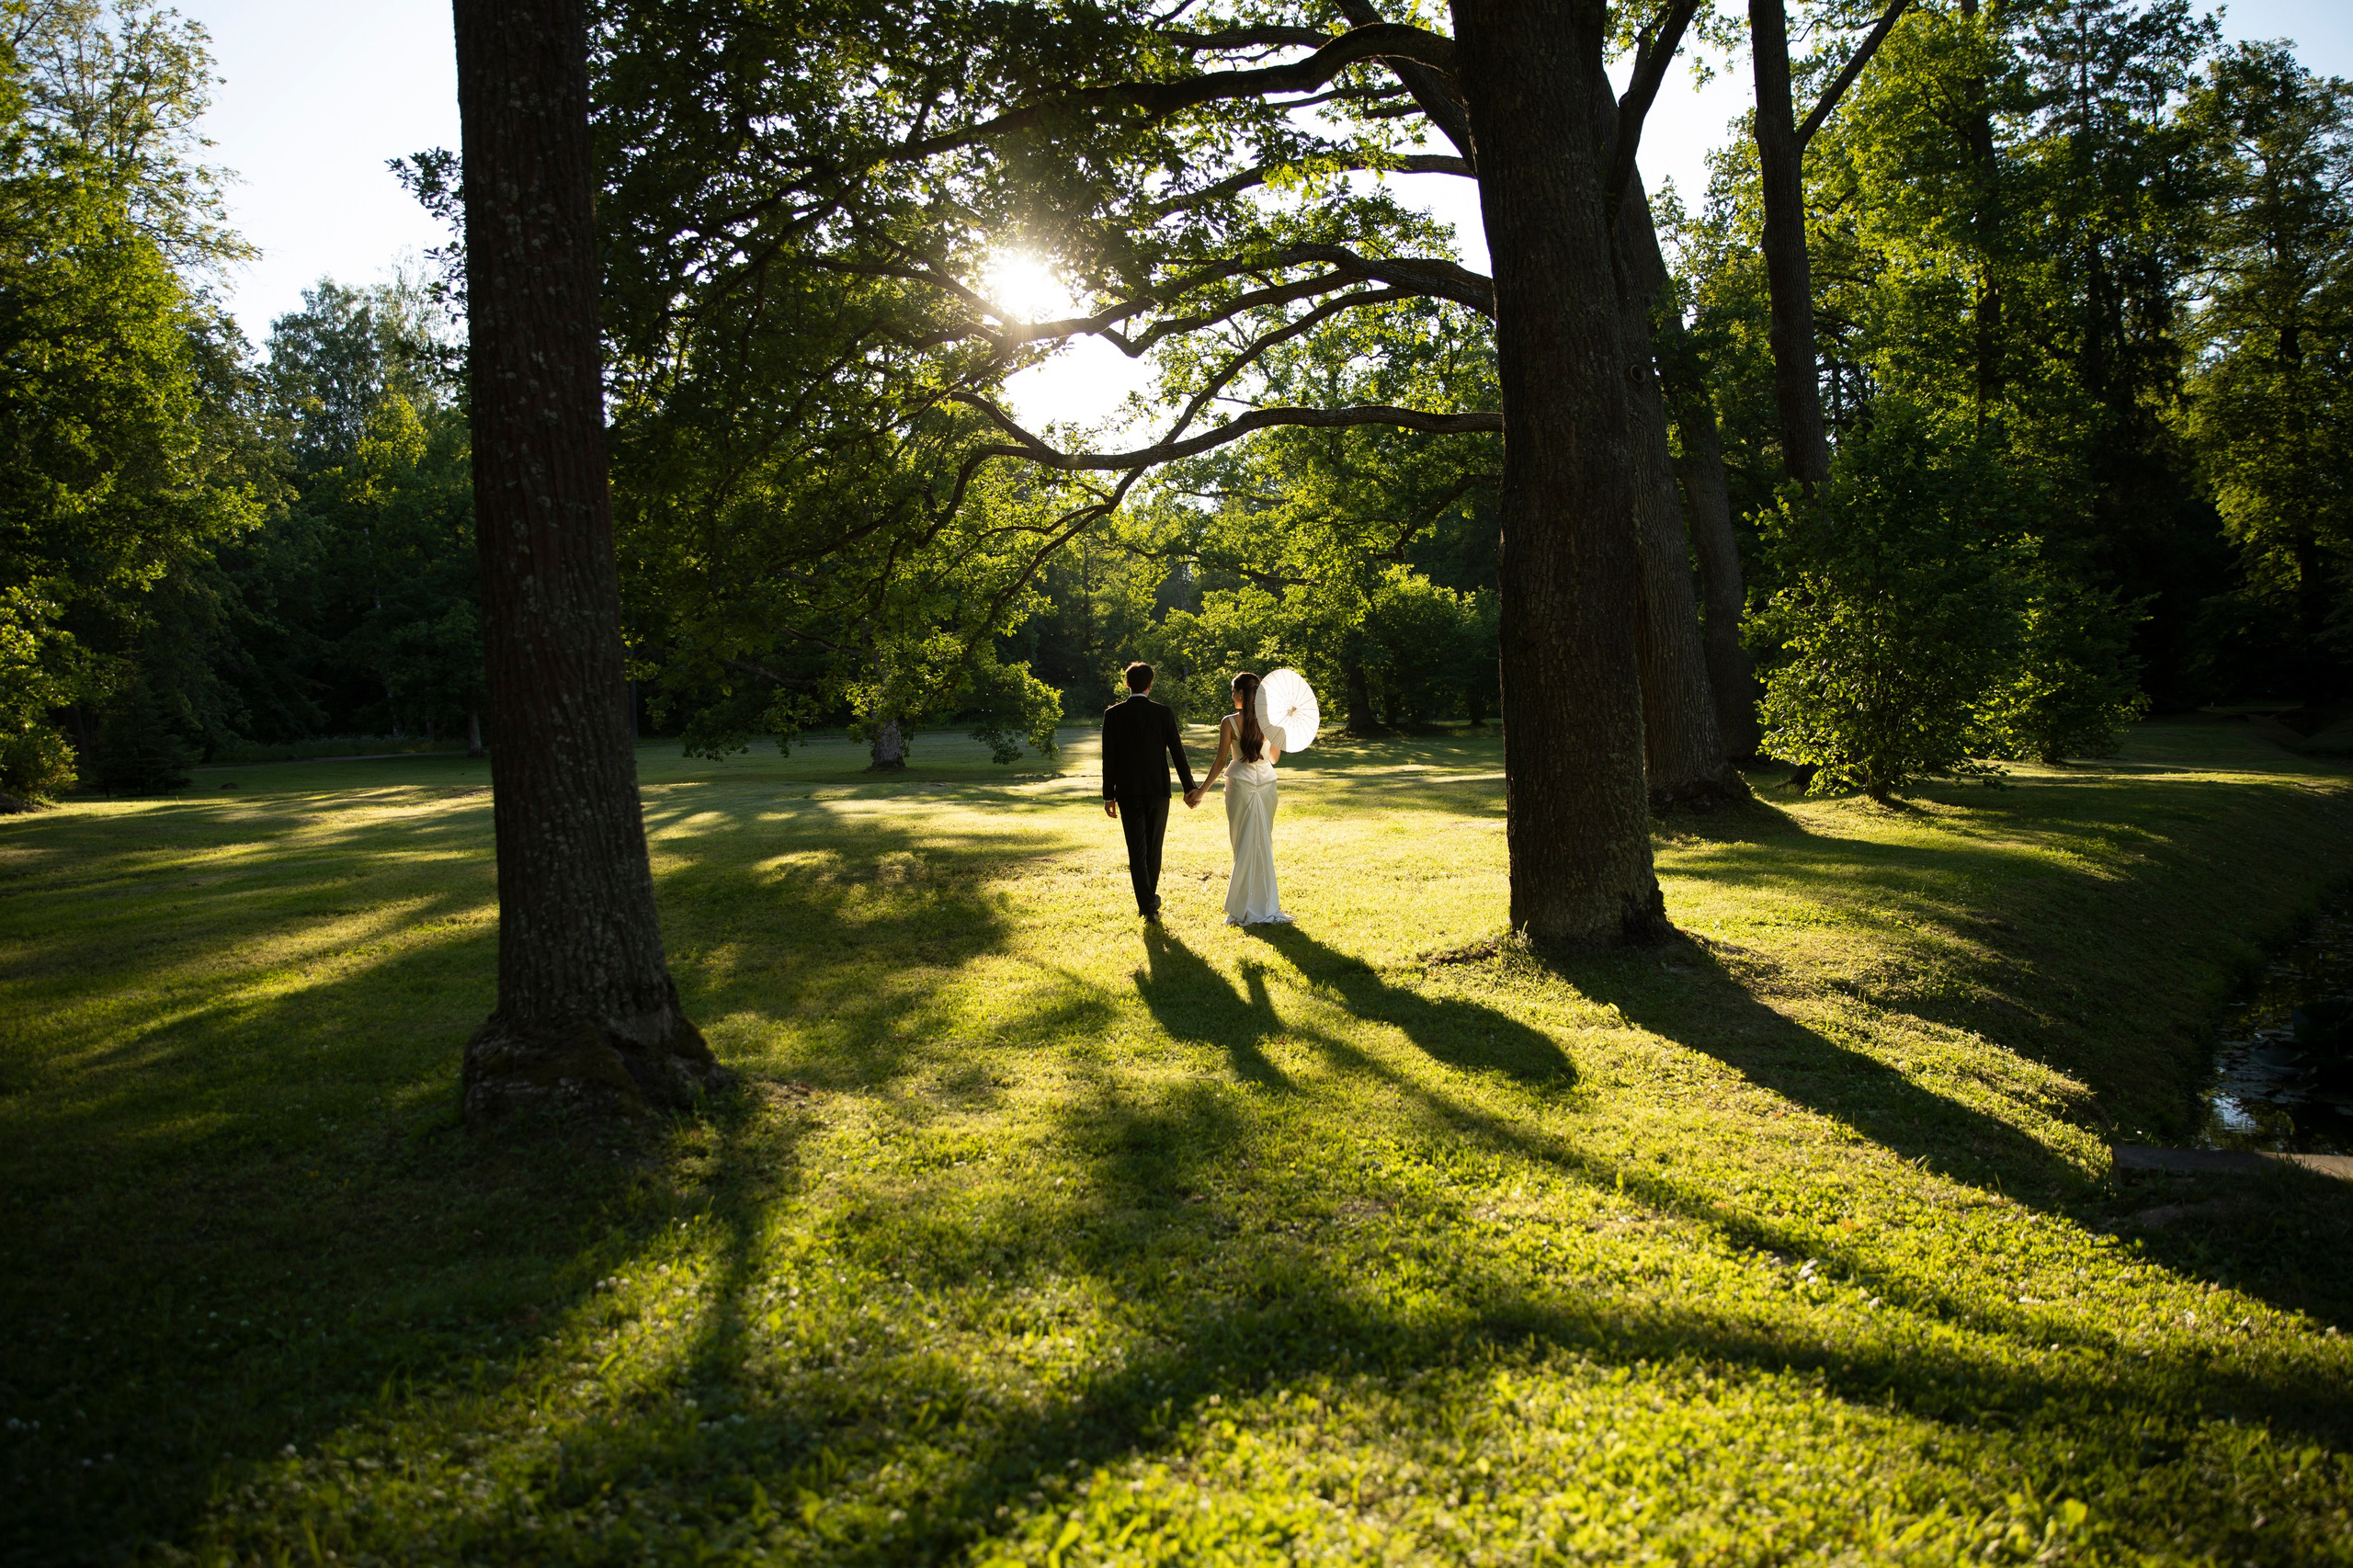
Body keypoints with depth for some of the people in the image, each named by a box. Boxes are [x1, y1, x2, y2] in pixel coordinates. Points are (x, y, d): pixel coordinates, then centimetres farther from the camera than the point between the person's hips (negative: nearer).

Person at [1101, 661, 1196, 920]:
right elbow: (1177, 753, -2)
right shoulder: (1164, 714, -3)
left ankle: (1147, 905, -5)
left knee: (1137, 849, 2)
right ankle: (1150, 897, 30)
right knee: (1153, 847, 16)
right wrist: (1189, 787, 5)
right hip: (1158, 790, 1)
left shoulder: (1113, 714, -5)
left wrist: (1109, 795, 1)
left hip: (1128, 792, -1)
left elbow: (1109, 758, -5)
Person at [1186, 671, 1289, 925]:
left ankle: (1246, 908, 8)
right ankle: (1266, 906, 16)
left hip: (1240, 783, -3)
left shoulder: (1230, 722, -10)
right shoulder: (1271, 720, -2)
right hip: (1266, 783, 3)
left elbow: (1220, 762, -9)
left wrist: (1201, 791, -2)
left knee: (1244, 844, 5)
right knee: (1264, 843, 12)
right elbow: (1274, 758, 8)